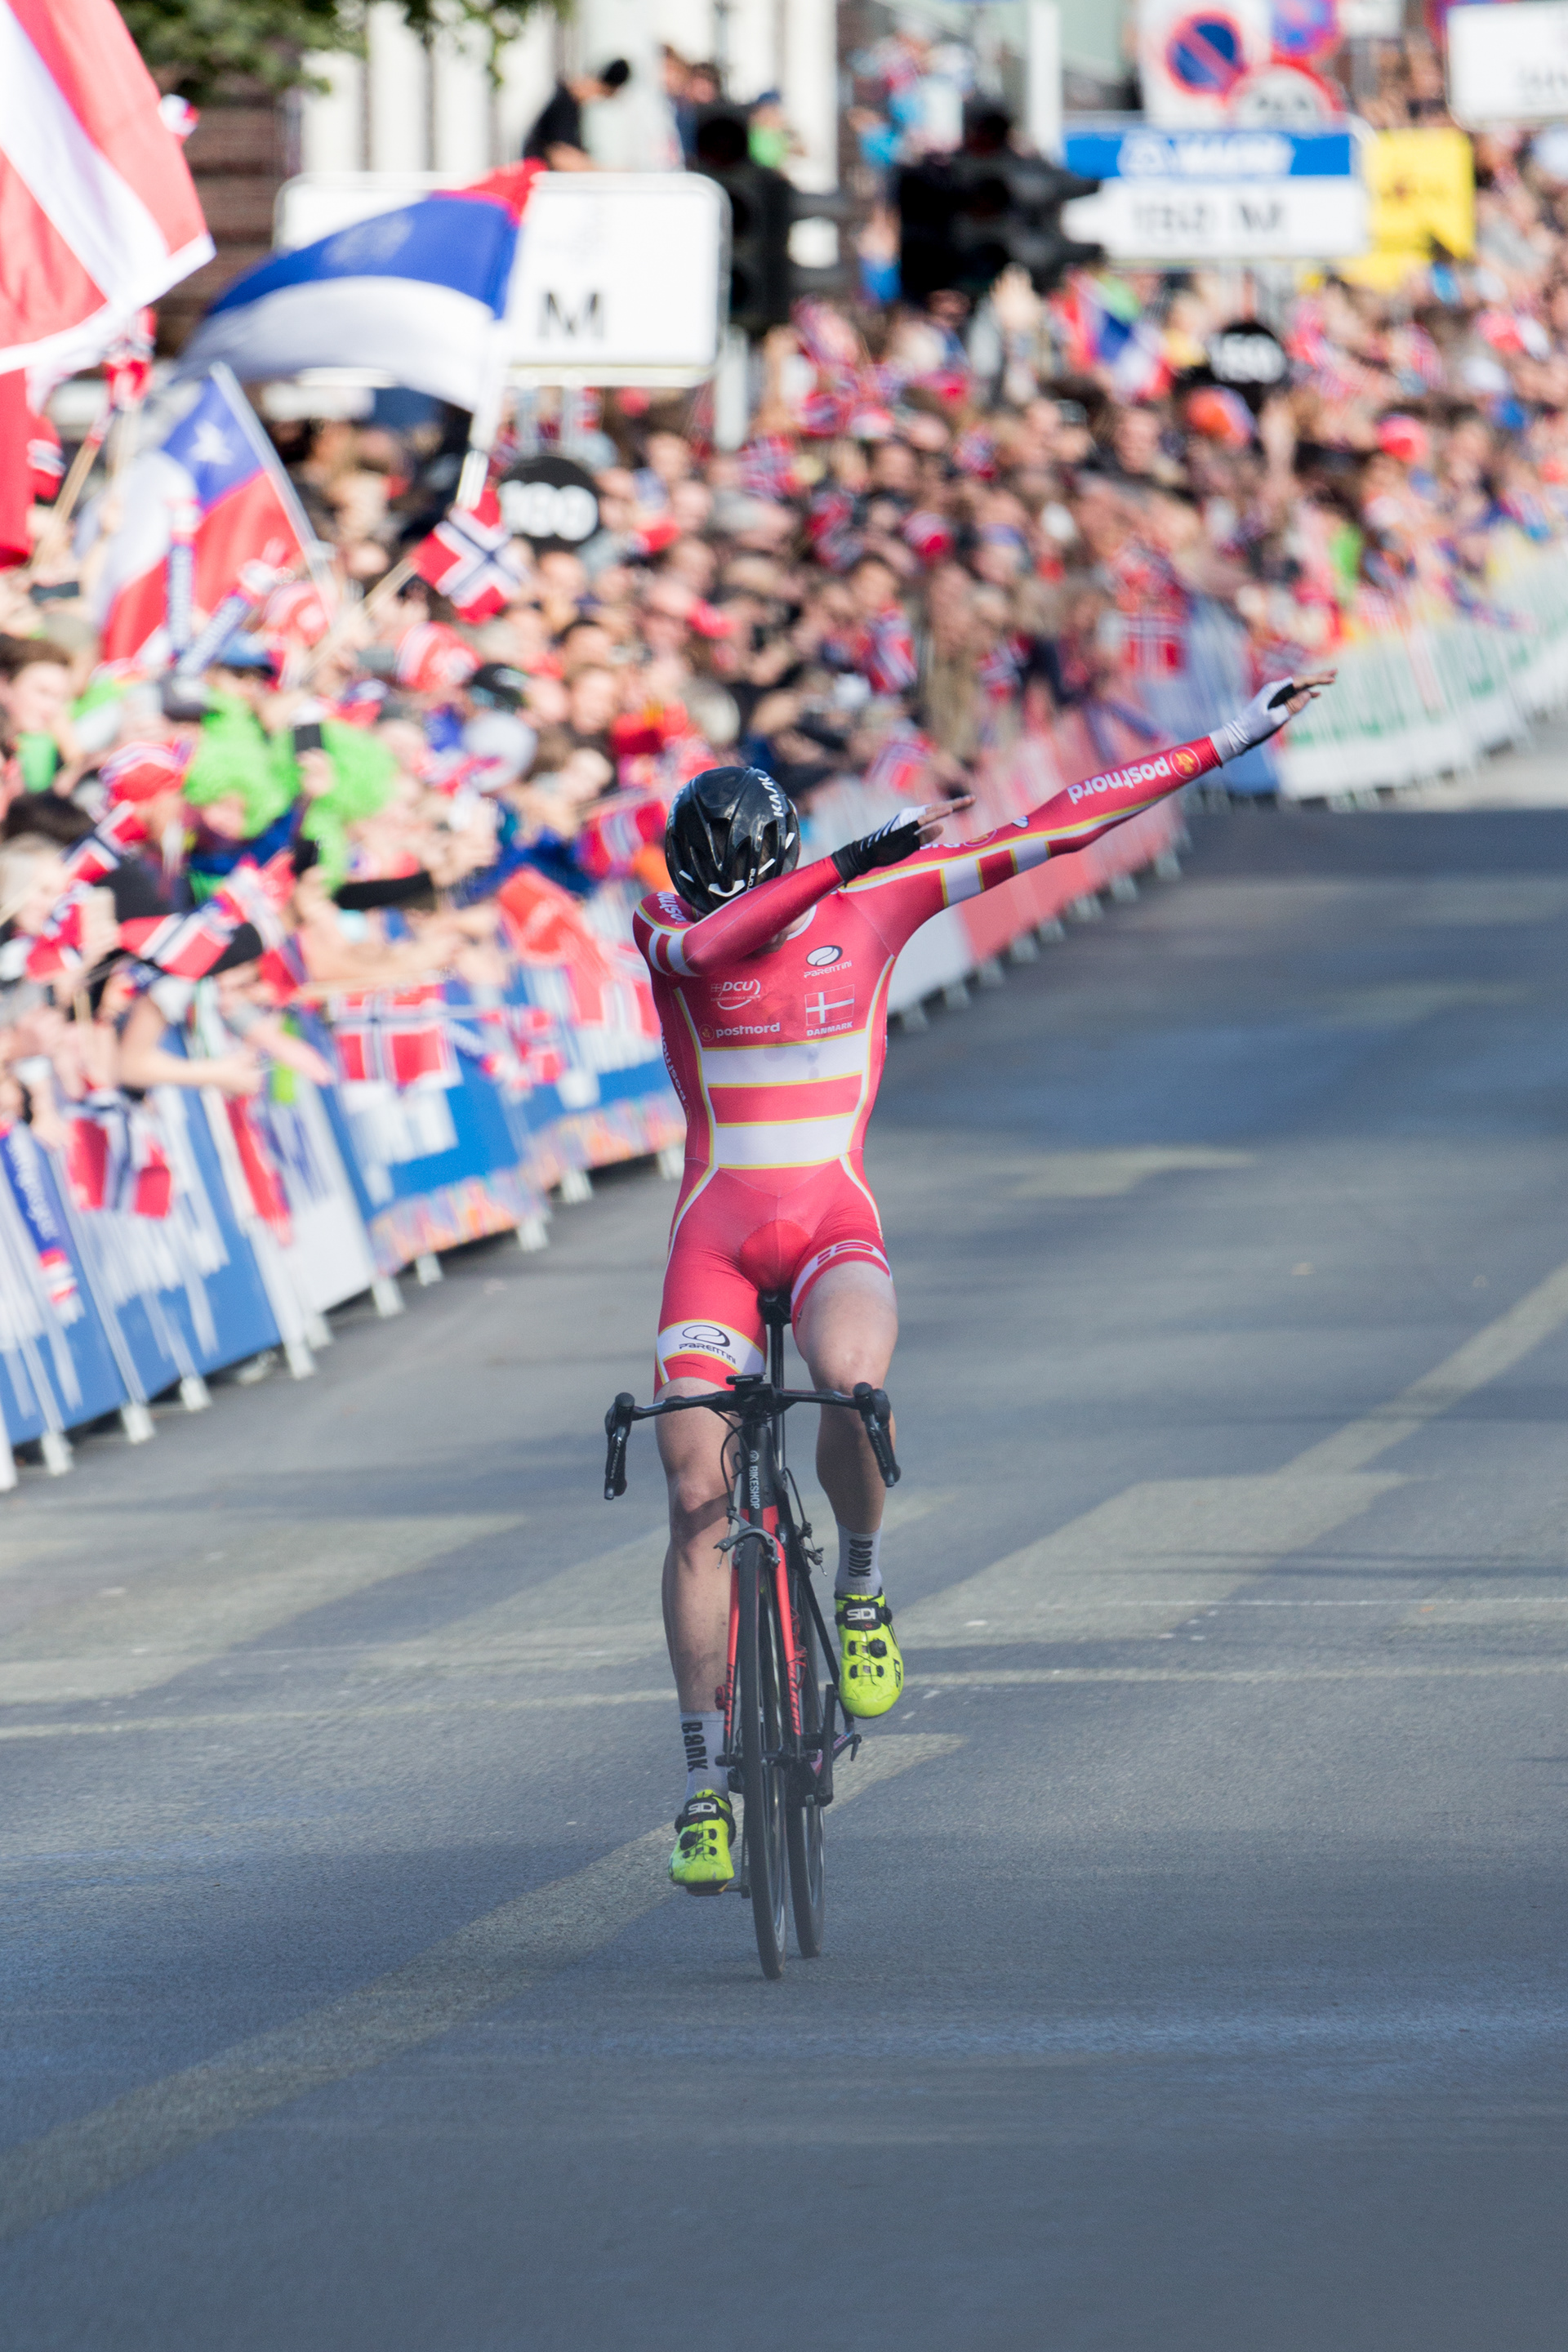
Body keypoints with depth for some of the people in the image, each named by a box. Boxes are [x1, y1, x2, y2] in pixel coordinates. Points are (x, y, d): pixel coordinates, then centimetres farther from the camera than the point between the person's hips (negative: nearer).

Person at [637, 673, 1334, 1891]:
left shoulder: (874, 902, -2)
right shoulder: (670, 924, -3)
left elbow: (1057, 828, -2)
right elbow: (705, 945, -30)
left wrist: (1227, 742, -3)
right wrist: (846, 863, -39)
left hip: (837, 1227, -1)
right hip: (716, 1232, 1)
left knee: (852, 1375, -35)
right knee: (697, 1495, -6)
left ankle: (862, 1591, -8)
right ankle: (707, 1779, 4)